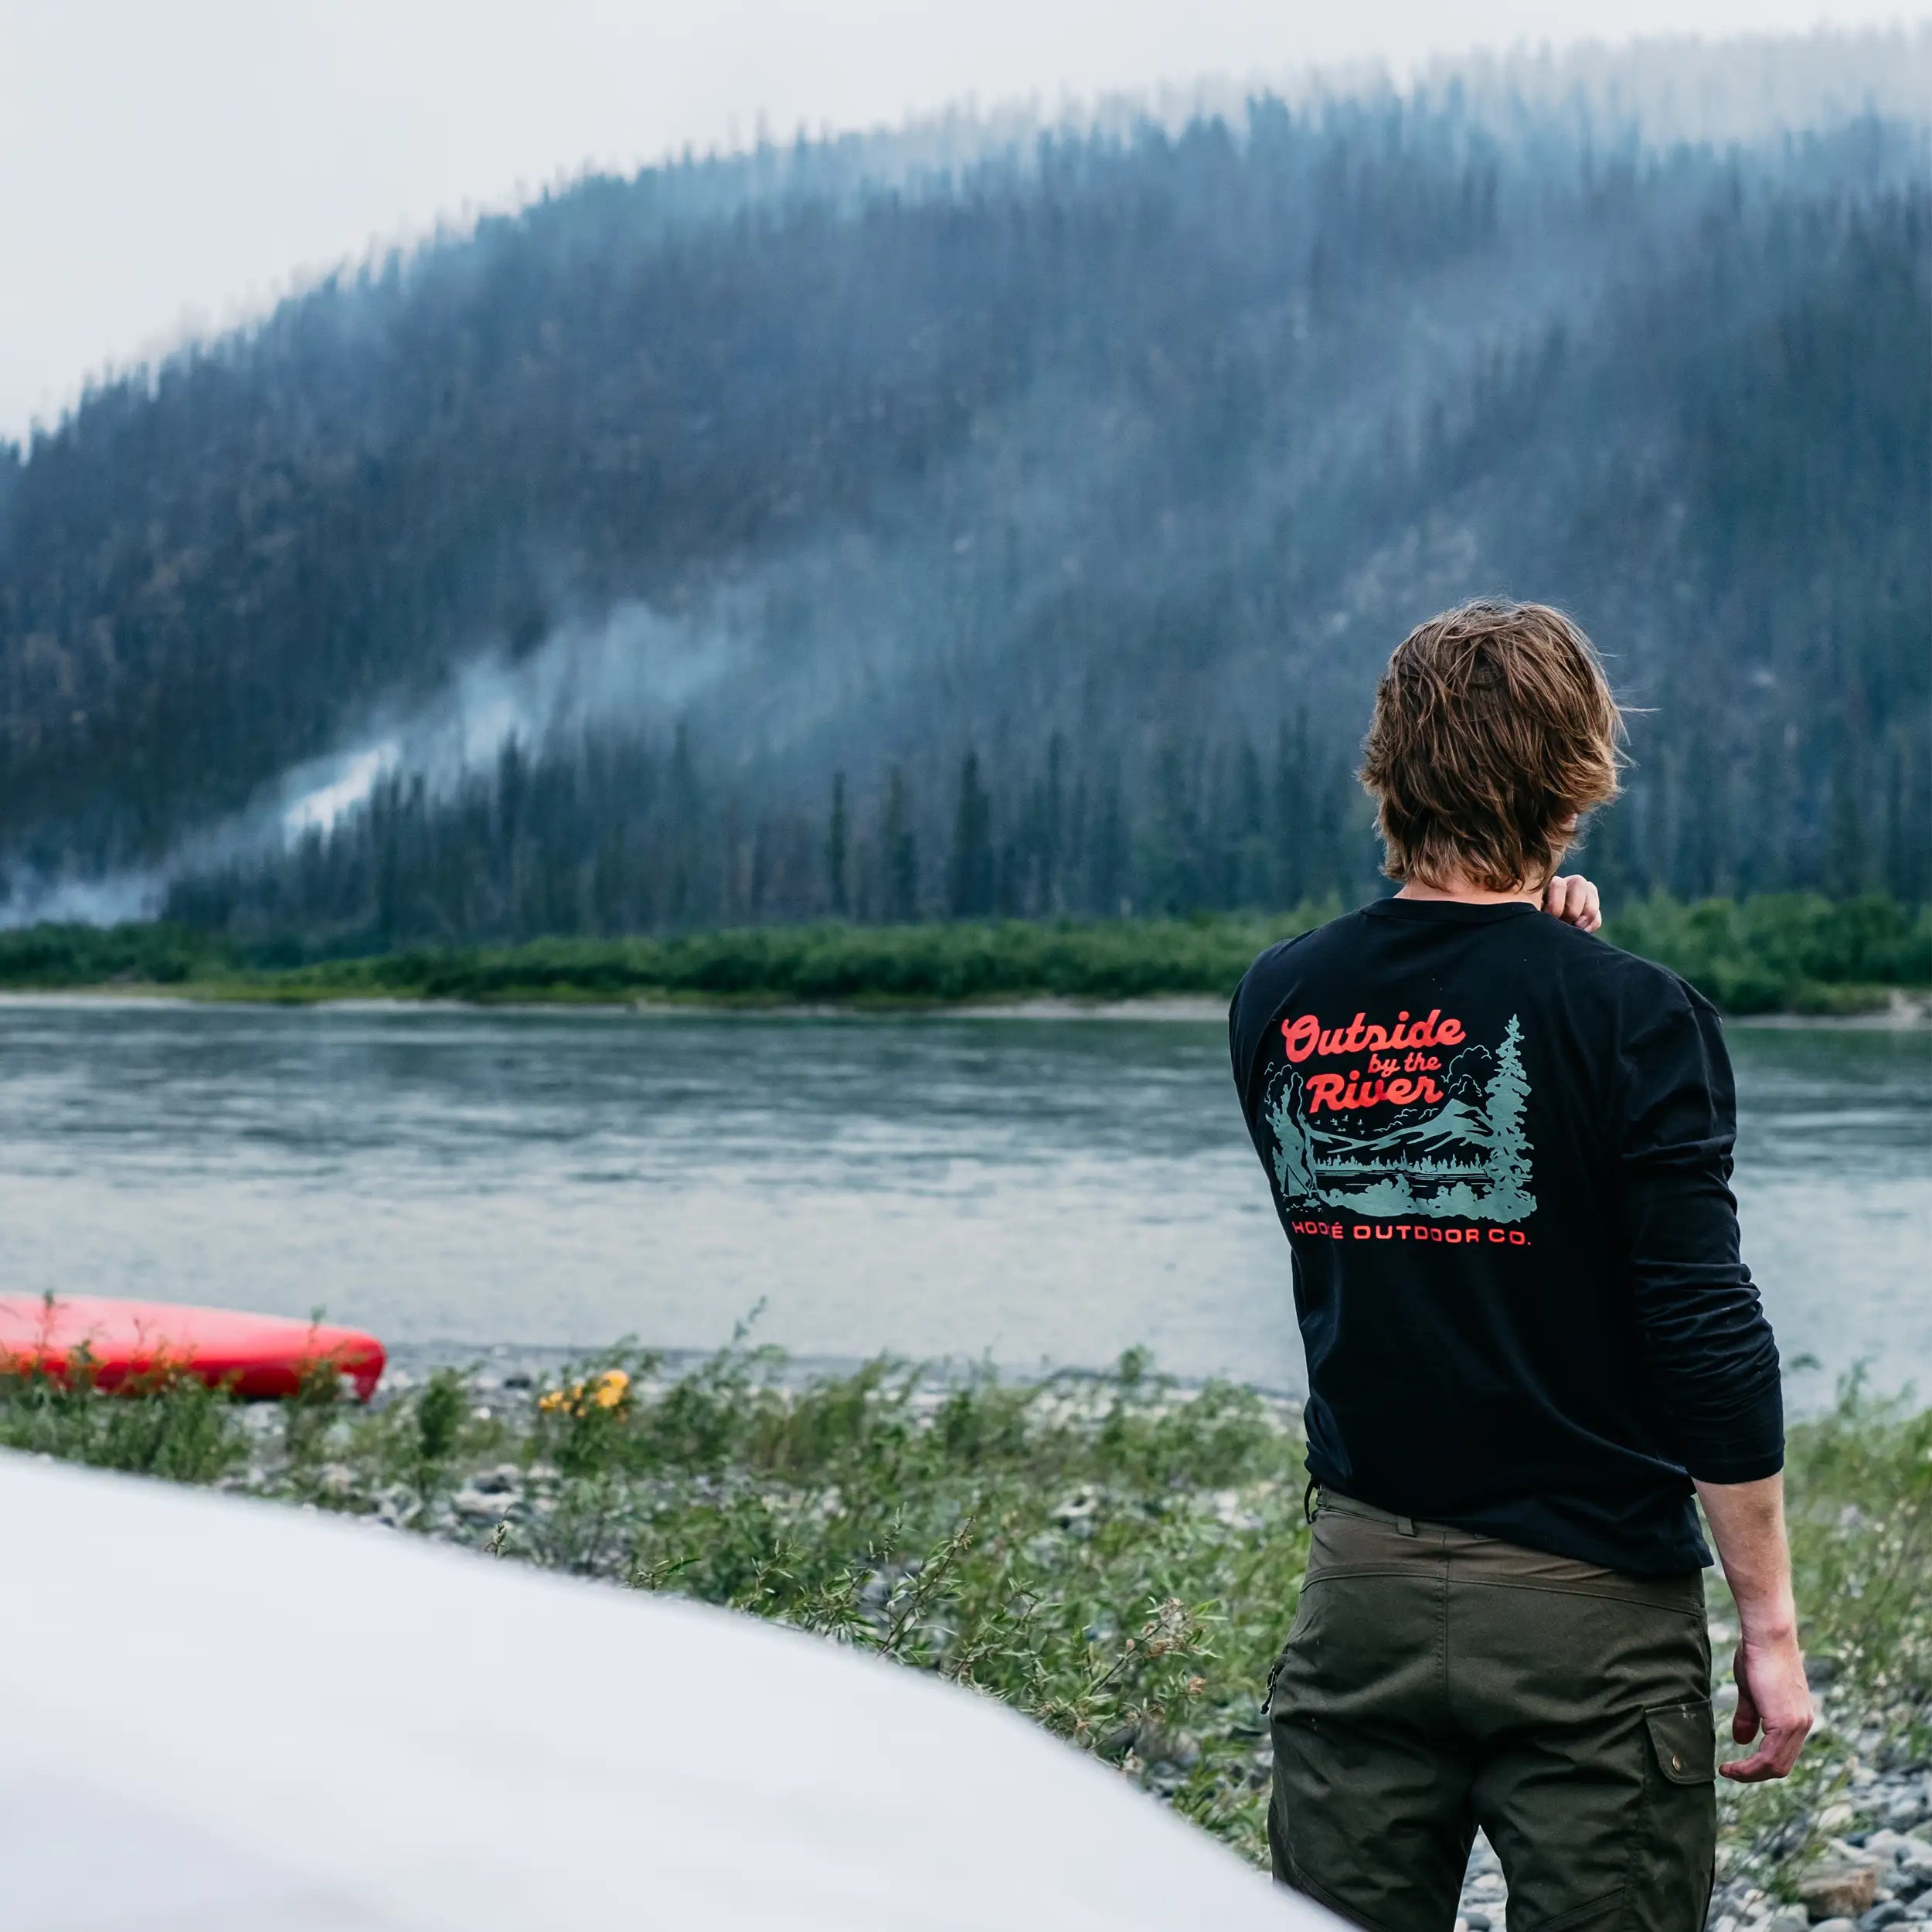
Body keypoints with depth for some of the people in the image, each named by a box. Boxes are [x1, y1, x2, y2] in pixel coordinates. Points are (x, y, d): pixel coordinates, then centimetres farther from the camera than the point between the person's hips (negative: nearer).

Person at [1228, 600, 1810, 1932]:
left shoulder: (1278, 1004, 1)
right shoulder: (1631, 1018, -13)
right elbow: (1711, 1338, -14)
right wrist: (1771, 1628, -7)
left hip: (1362, 1588, 4)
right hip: (1588, 1614, -4)